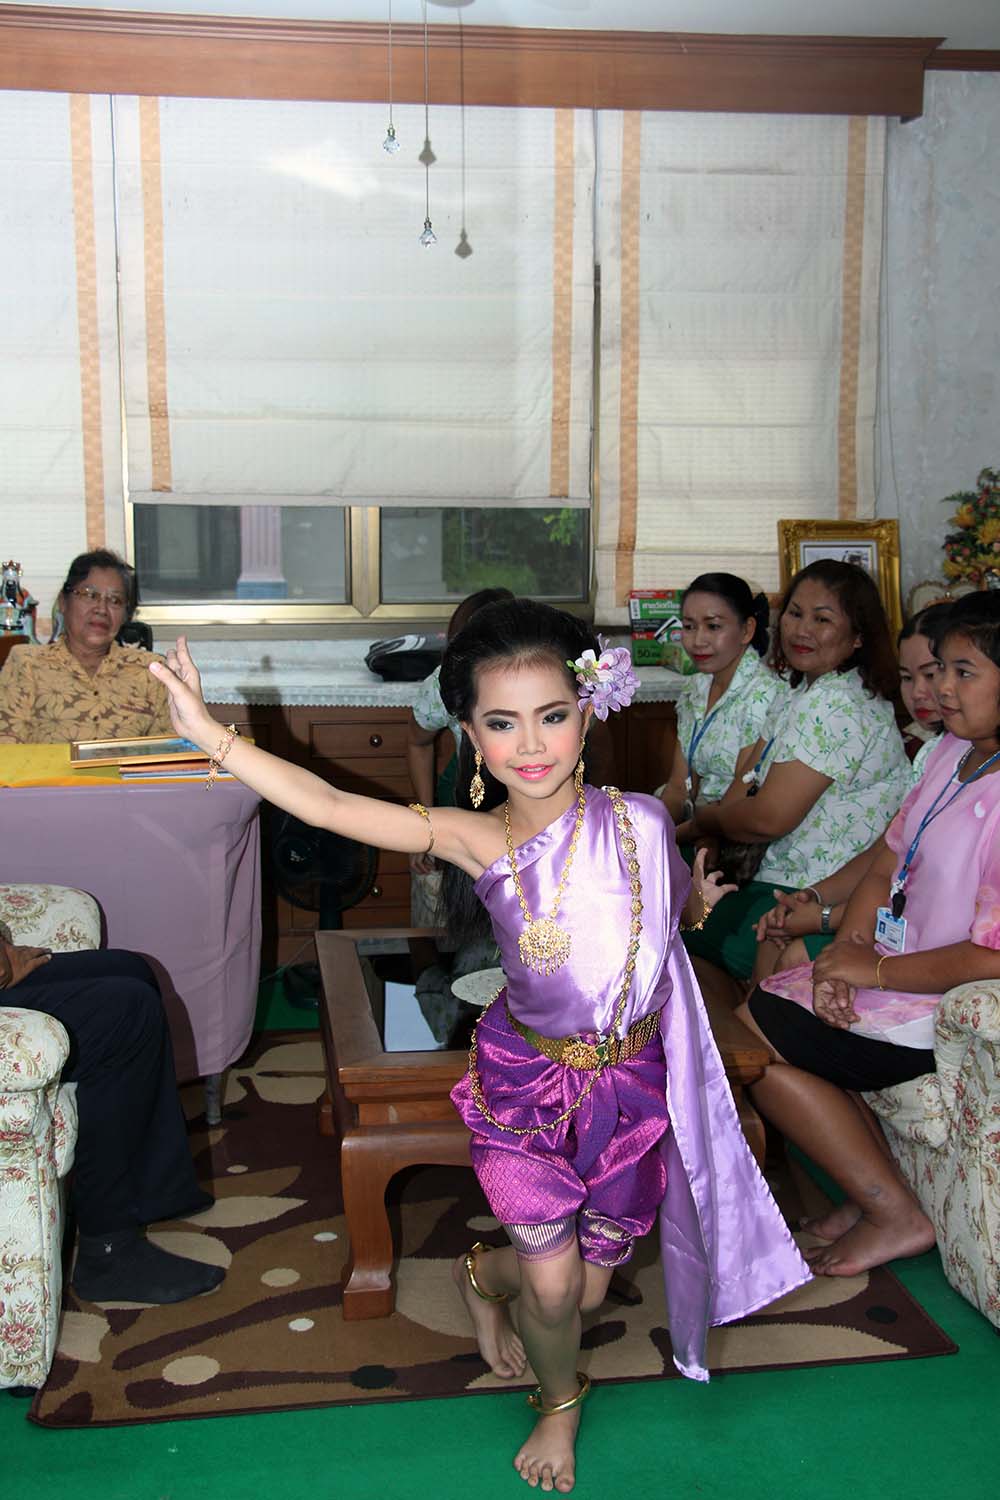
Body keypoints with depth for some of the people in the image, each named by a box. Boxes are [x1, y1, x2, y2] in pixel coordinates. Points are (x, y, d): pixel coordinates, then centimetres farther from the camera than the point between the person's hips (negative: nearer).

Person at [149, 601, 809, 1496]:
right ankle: (559, 1401, 36)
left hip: (634, 1078, 2)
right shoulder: (478, 840, -19)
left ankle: (483, 1274, 50)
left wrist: (700, 900, -2)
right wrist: (208, 731, -34)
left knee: (588, 1286, 14)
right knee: (551, 1284, -1)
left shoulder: (640, 820, -14)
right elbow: (328, 806, -29)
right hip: (527, 1076, -2)